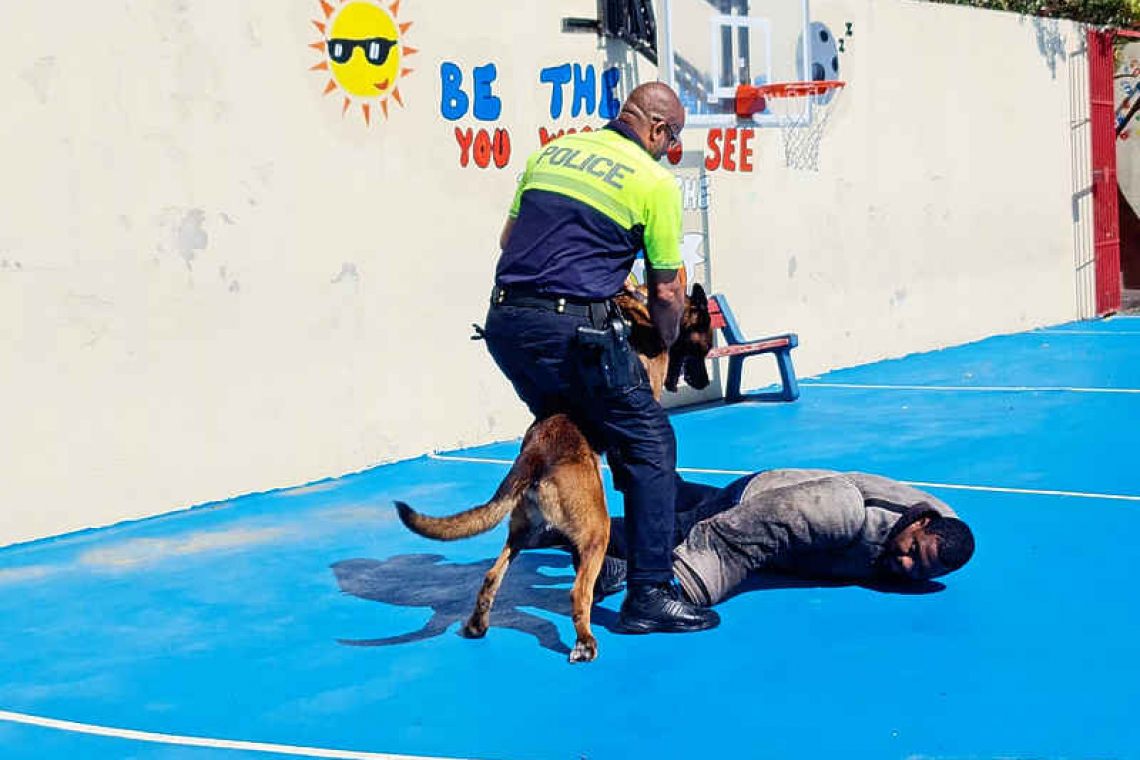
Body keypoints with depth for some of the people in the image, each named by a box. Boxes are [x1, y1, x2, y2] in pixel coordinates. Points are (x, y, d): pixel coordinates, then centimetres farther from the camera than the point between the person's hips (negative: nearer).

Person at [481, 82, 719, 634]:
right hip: (572, 330, -7)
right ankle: (649, 594, -3)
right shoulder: (653, 181, 0)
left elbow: (509, 236, 23)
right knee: (649, 447, 2)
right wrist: (666, 345, 22)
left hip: (504, 321, 7)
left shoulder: (552, 151, 17)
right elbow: (666, 290, 5)